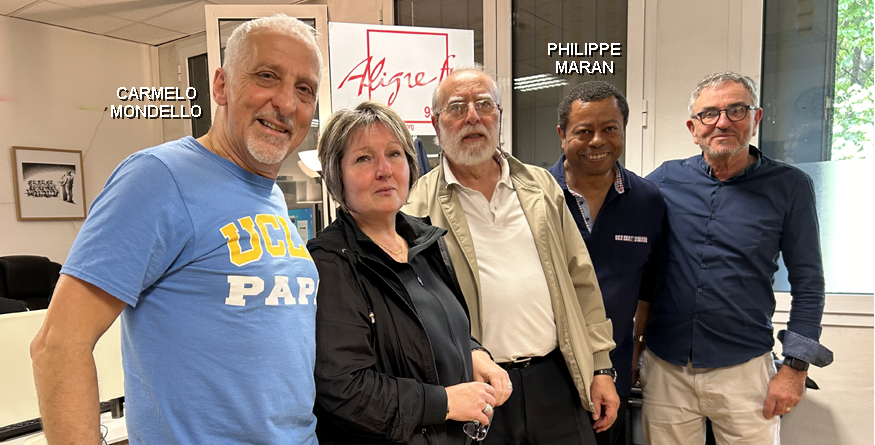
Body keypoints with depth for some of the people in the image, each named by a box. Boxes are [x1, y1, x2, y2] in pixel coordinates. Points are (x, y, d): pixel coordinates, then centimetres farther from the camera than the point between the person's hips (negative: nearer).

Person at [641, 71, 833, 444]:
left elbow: (807, 284, 2)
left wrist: (795, 367, -2)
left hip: (743, 369, -1)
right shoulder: (666, 179, 0)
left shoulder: (789, 186, -1)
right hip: (666, 367, 1)